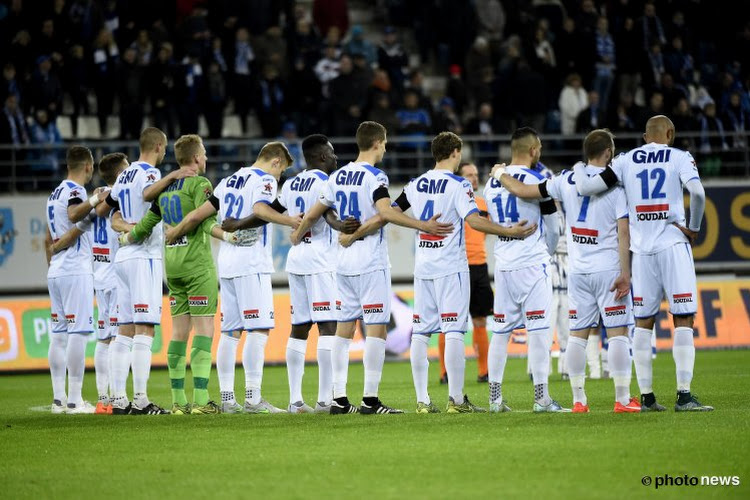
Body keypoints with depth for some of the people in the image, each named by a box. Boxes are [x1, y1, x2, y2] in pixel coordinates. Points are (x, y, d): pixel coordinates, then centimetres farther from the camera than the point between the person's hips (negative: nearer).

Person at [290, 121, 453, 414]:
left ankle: (339, 399, 9)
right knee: (376, 328, -5)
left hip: (344, 261, 7)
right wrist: (424, 226, -28)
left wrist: (297, 236, 36)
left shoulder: (339, 176, 11)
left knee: (344, 328, 9)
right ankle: (370, 399, -9)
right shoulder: (375, 176, -10)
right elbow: (385, 212, -27)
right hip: (371, 262, -7)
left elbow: (313, 214, 17)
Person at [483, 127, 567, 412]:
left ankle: (495, 398, 10)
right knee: (538, 329, -5)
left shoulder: (492, 184, 12)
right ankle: (541, 397, -8)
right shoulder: (537, 180, -8)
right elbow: (553, 229, 1)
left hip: (503, 264, 6)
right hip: (531, 262, -6)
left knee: (501, 331, 9)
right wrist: (548, 251, 22)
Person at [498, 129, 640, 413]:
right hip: (608, 269, -4)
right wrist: (625, 274, -11)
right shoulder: (616, 184, -7)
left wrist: (501, 176, 25)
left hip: (578, 272, 4)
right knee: (618, 333, -1)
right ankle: (623, 399, -4)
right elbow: (623, 233, -13)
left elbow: (523, 191, 6)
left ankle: (578, 400, 8)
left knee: (578, 334, 8)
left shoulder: (567, 181, 3)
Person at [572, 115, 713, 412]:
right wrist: (694, 228, -3)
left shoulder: (626, 162, 8)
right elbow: (697, 192, -17)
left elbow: (586, 188, 2)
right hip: (673, 244, -3)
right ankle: (684, 396, -9)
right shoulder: (679, 158, 1)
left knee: (643, 322, 11)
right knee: (684, 319, -2)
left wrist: (579, 170, 24)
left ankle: (646, 397, 10)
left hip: (642, 250, 3)